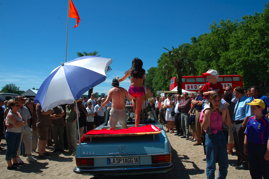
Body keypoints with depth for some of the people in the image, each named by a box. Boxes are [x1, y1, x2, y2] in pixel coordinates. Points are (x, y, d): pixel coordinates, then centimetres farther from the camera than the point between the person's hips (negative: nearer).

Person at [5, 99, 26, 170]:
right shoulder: (10, 114, -15)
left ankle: (15, 161, 30)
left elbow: (23, 122, 6)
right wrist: (22, 123, -4)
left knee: (15, 148, 17)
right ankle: (9, 165, 11)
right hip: (11, 133, -8)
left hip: (18, 133, 8)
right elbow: (17, 125, -23)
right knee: (10, 149, 1)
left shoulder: (18, 113, 11)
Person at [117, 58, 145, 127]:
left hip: (132, 89, 0)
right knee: (138, 111, 3)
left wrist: (117, 79, 44)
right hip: (140, 90, 0)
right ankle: (136, 127, 3)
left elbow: (122, 79, 23)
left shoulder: (130, 71, 10)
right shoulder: (143, 71, 12)